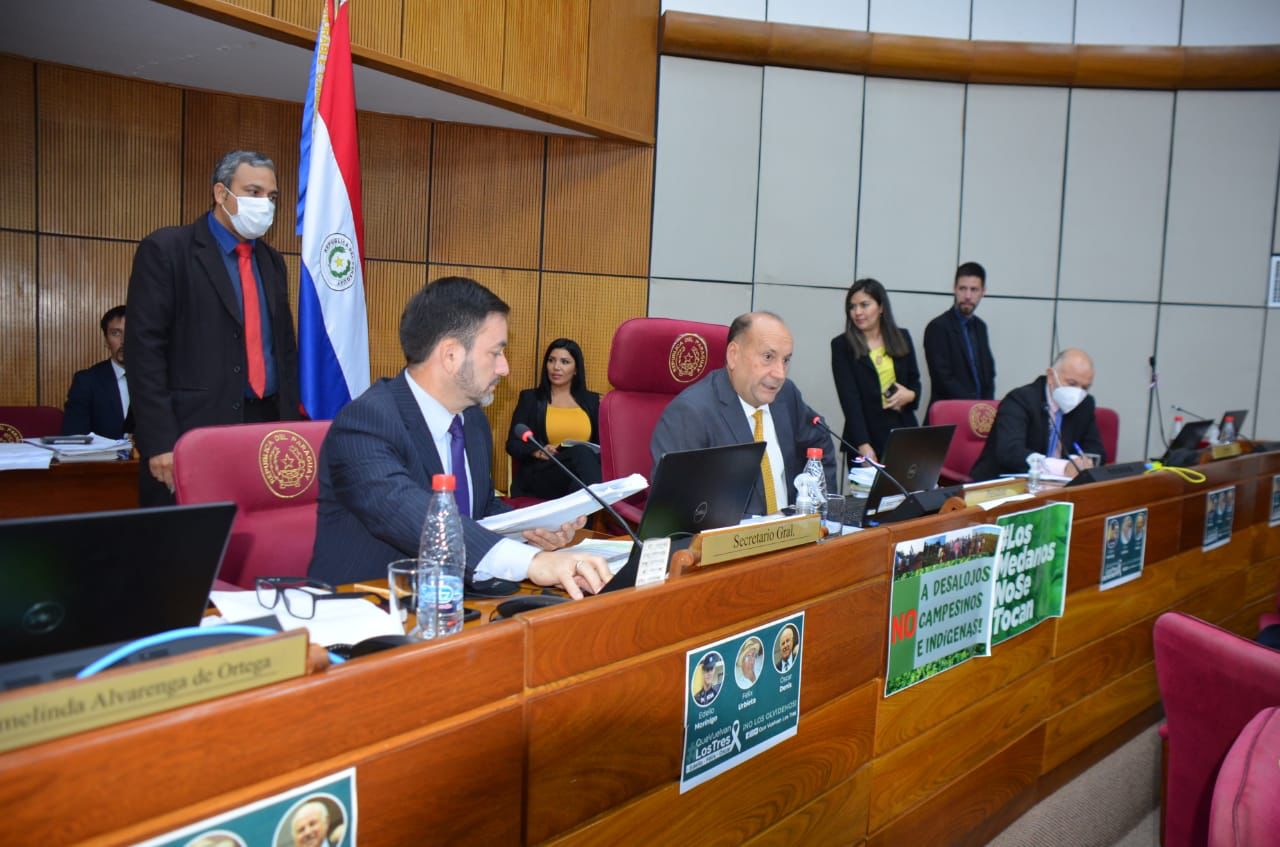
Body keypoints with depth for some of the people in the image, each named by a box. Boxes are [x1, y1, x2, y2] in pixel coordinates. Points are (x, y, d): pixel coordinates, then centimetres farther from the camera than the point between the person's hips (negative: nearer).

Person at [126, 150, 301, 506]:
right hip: (190, 433, -5)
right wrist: (159, 442, -16)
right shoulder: (165, 250, -4)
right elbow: (144, 350, -9)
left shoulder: (272, 261, 16)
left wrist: (290, 429, 10)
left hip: (266, 428, 6)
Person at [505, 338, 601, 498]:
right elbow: (512, 444, 8)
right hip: (539, 476, -1)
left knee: (586, 454, -37)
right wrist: (539, 452, -13)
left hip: (582, 472, 2)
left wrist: (592, 454, -8)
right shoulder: (530, 398, 14)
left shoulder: (591, 401, 20)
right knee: (581, 452, -35)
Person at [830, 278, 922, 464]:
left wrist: (910, 395, -9)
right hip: (867, 436, -3)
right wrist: (863, 445, -21)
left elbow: (915, 380, 16)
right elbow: (849, 398, -11)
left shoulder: (902, 338, 7)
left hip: (904, 433, 3)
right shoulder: (842, 345, -4)